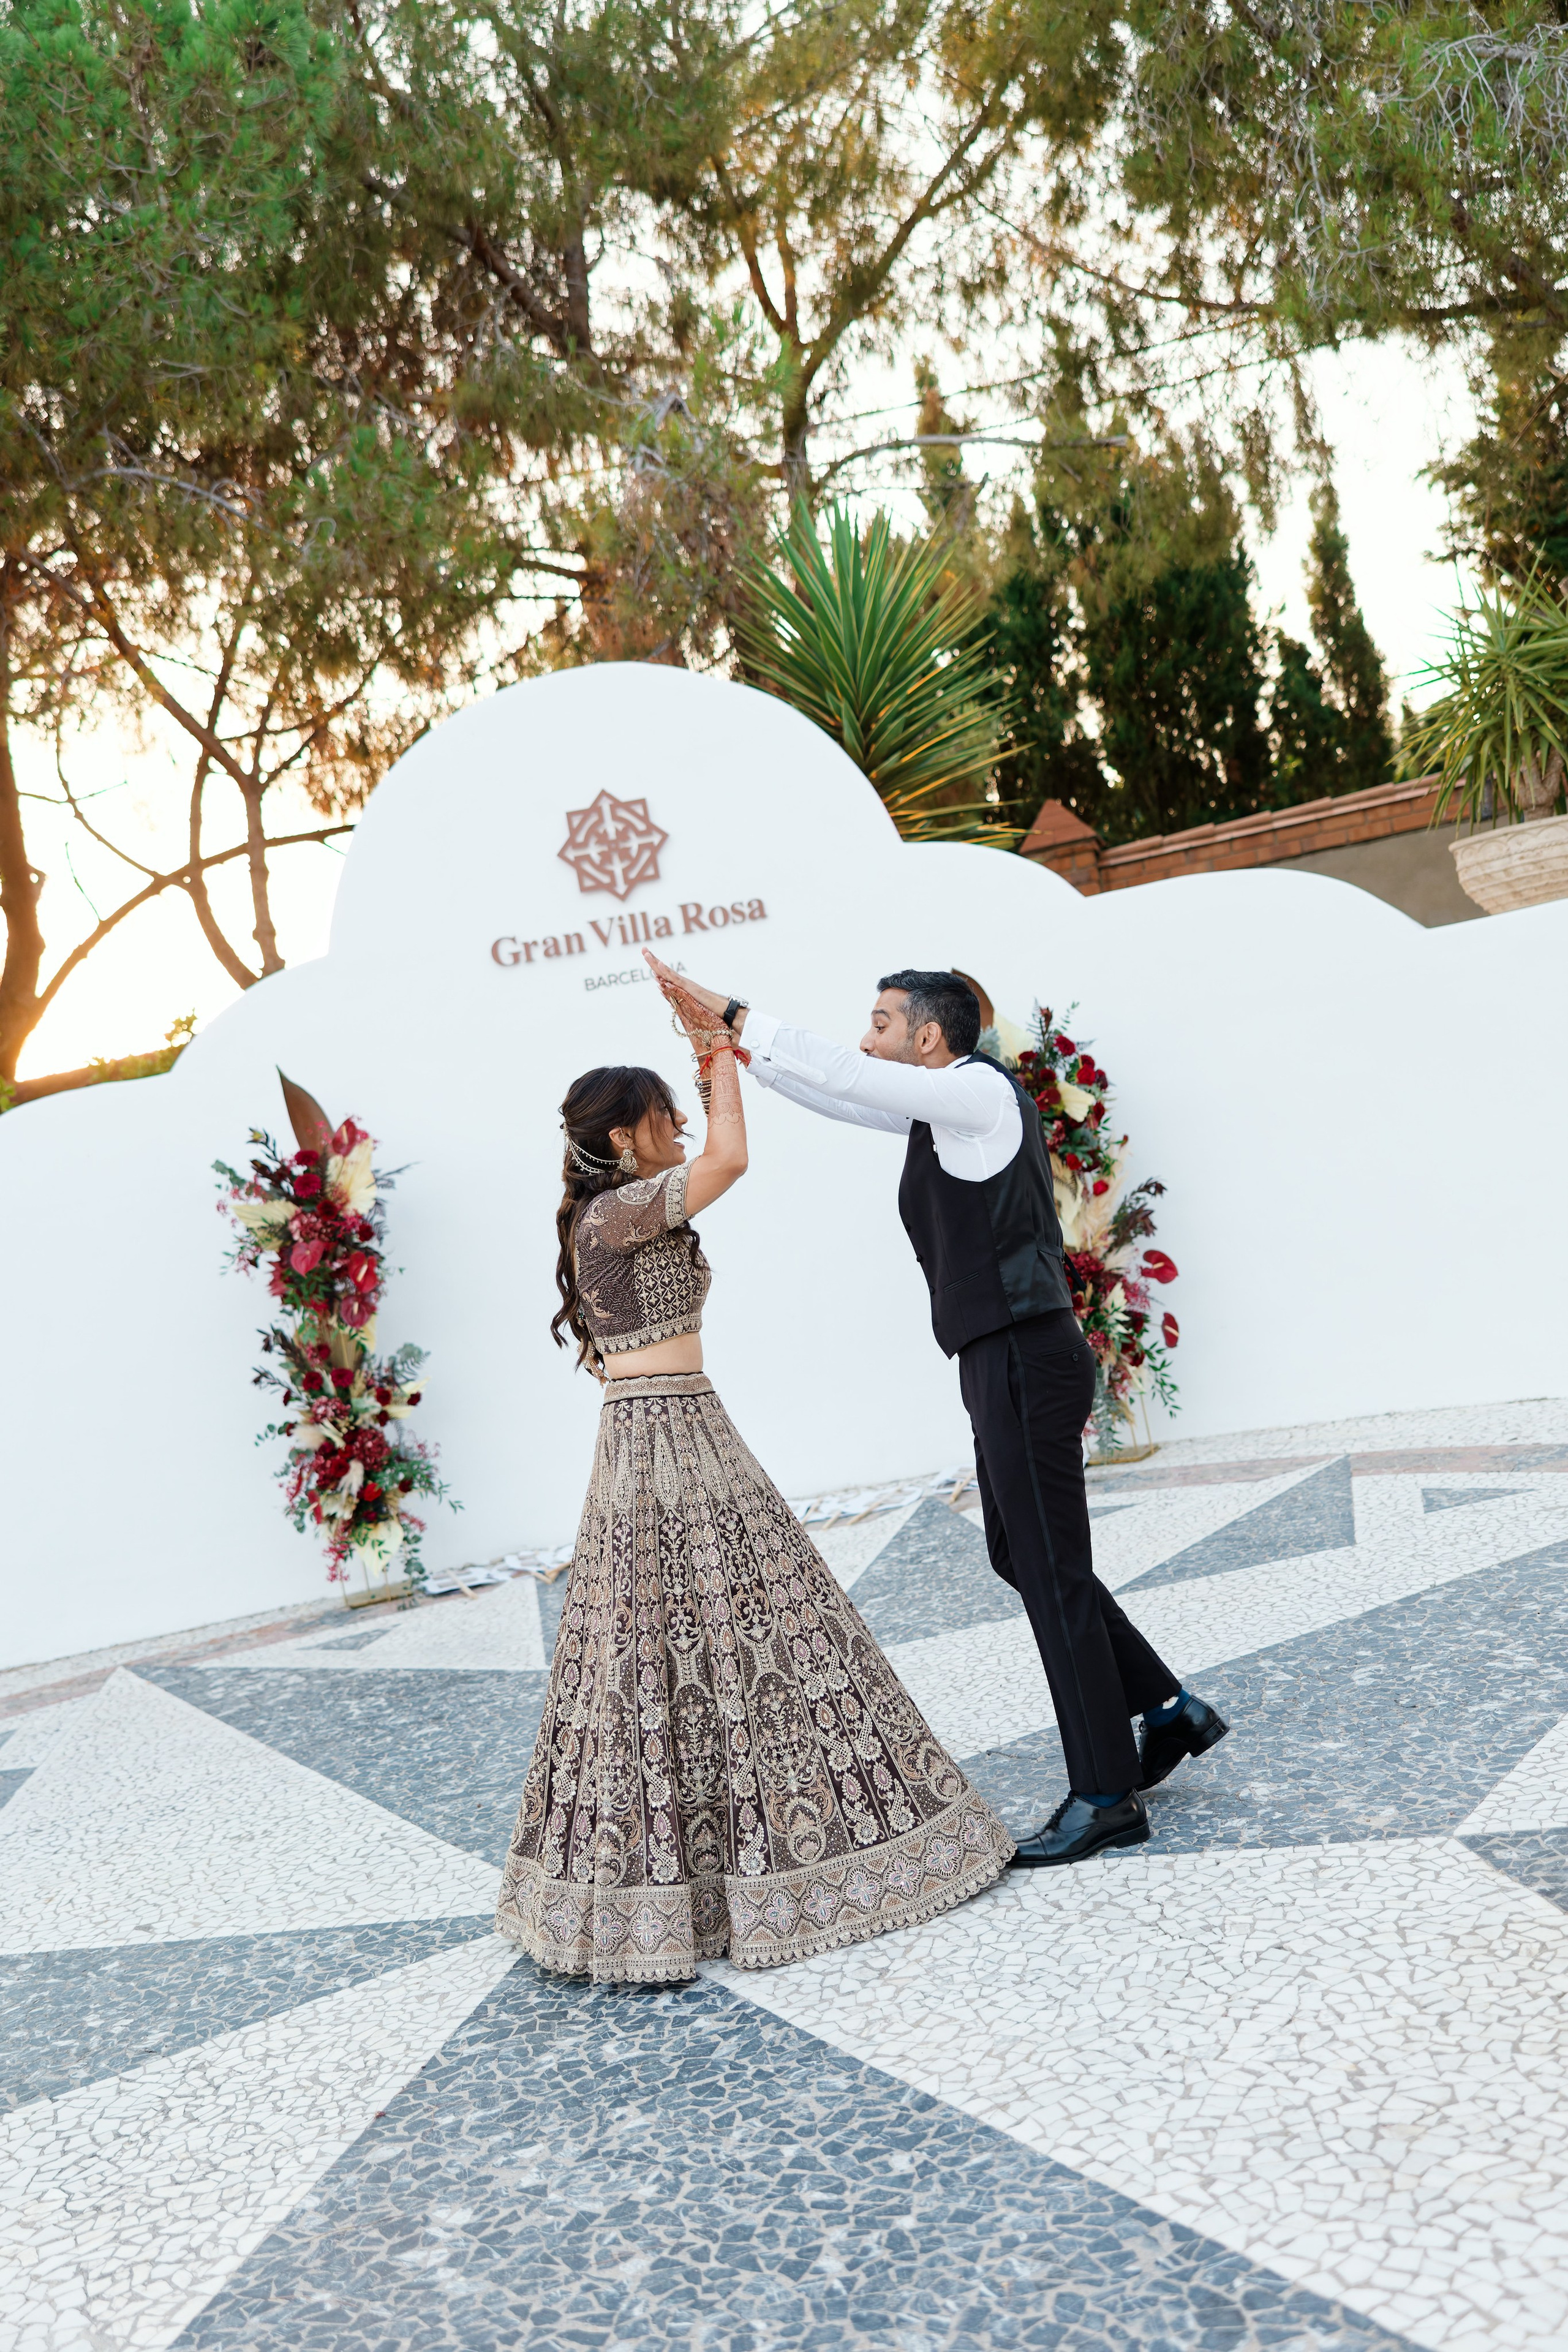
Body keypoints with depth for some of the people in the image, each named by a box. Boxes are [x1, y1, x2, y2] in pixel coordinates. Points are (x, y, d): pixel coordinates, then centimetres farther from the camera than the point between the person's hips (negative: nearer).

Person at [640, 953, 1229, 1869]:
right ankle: (1169, 1708, 27)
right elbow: (839, 1091, 22)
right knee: (1020, 1555, 18)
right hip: (1007, 1359, 10)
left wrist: (730, 1010, -11)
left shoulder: (980, 1091, -12)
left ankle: (1107, 1798, 6)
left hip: (1025, 1361, -10)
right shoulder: (948, 1106, 15)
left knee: (1052, 1571, -3)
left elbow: (843, 1075, -18)